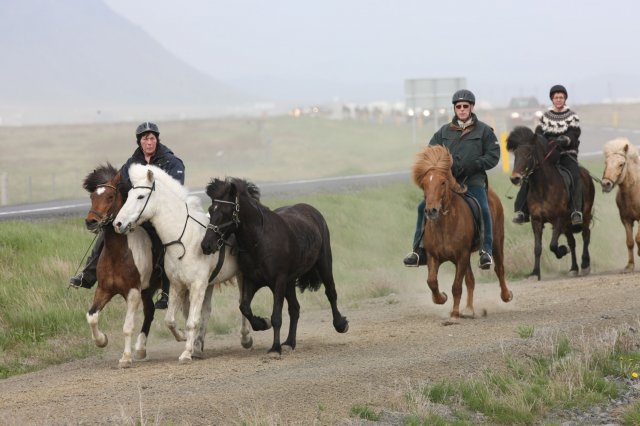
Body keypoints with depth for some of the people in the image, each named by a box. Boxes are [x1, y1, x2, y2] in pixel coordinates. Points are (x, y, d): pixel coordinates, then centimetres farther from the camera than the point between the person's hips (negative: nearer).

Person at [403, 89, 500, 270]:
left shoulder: (484, 131, 5)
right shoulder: (444, 131, 14)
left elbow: (493, 156, 1)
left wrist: (473, 165, -15)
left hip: (473, 180, -3)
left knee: (483, 209, -28)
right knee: (424, 207, -10)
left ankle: (487, 251, -23)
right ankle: (420, 250, -3)